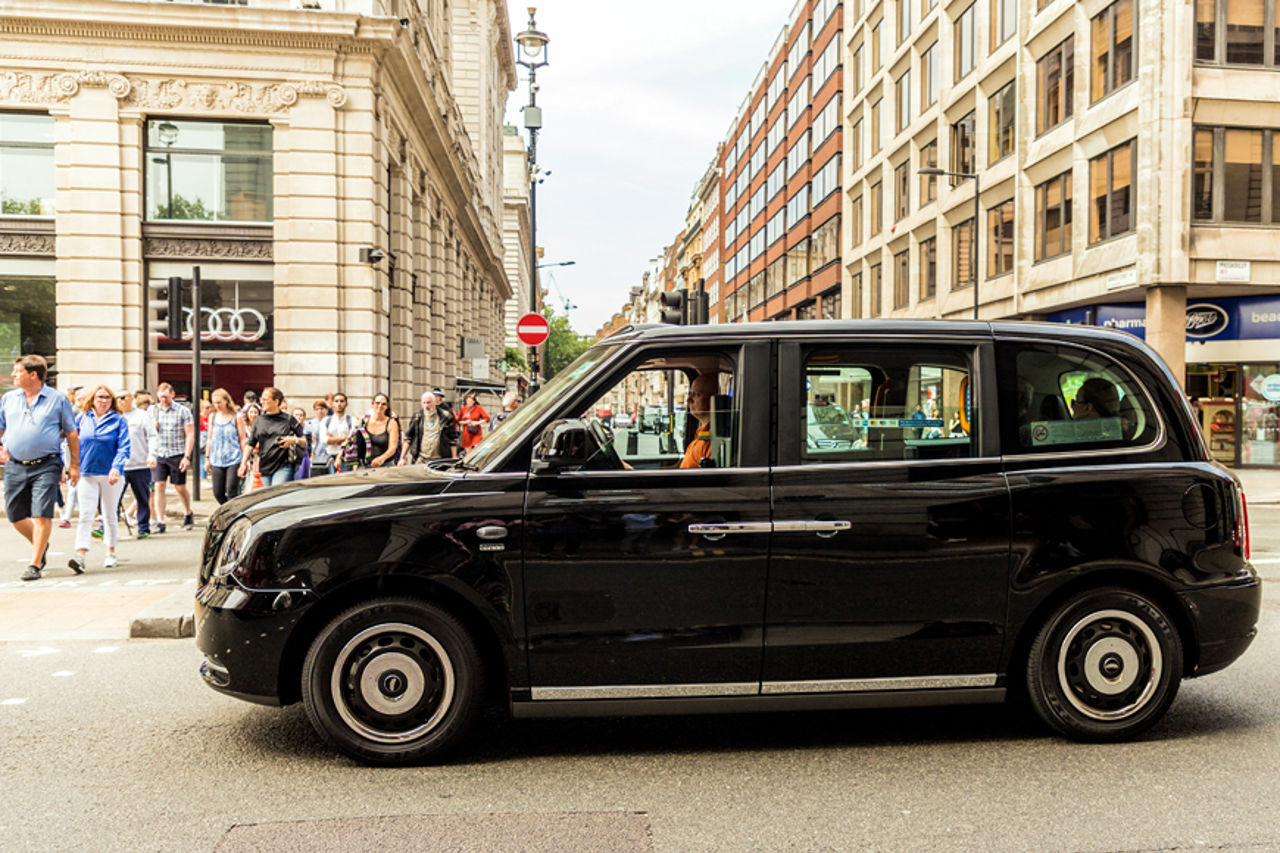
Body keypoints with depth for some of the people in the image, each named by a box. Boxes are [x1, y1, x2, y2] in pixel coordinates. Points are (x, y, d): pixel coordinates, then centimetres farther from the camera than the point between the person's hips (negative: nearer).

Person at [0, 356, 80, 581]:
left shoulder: (58, 400, 1)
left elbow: (72, 434, 4)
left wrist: (74, 465, 1)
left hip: (46, 466, -5)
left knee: (42, 515, -10)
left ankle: (35, 564, -3)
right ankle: (41, 545, 35)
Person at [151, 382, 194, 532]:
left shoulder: (183, 411, -2)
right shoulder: (153, 411, 8)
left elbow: (190, 435, -5)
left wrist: (187, 456, -12)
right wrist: (153, 426, -8)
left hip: (177, 454, -3)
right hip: (158, 454, 3)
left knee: (180, 487, 6)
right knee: (159, 486, -5)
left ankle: (188, 515, 30)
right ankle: (160, 522, -2)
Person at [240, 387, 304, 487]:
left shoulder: (288, 419, 1)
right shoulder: (259, 420, 10)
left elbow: (305, 441, 3)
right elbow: (250, 443, 12)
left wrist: (294, 440, -17)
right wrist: (243, 463, 2)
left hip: (283, 467, -4)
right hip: (264, 467, 4)